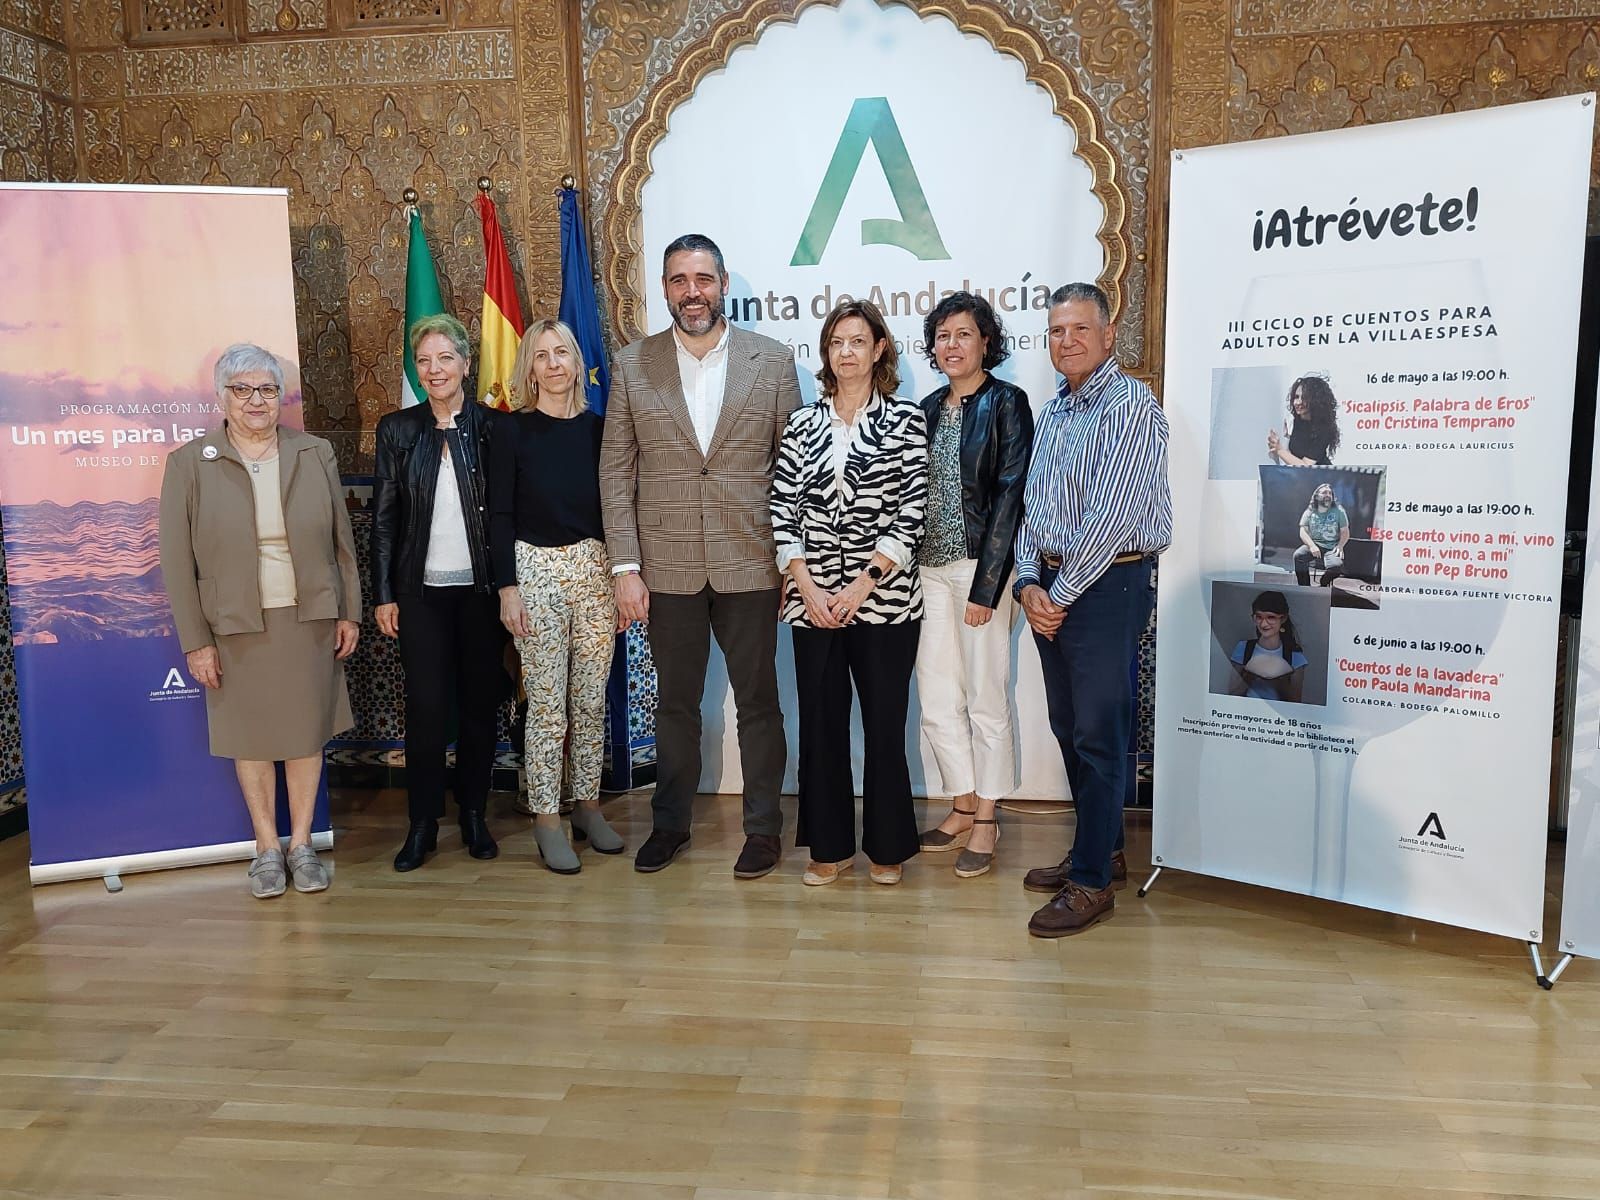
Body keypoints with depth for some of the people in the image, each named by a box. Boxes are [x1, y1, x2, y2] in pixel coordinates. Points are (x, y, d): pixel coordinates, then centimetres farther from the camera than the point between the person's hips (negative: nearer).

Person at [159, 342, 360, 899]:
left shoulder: (315, 454, 2)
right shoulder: (189, 463, -3)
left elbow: (341, 541, 6)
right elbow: (177, 561, -3)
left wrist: (350, 612, 4)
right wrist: (195, 641, -6)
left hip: (309, 619, 1)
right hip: (236, 625, -1)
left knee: (307, 731, 9)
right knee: (251, 736, 9)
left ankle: (301, 843, 24)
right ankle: (266, 848, 24)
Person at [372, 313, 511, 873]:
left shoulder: (493, 428, 2)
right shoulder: (397, 430, 4)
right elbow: (383, 518, 4)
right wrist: (383, 595, 0)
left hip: (480, 589, 0)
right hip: (420, 591, 0)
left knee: (480, 703, 7)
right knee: (426, 706, -2)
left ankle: (474, 814, 21)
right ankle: (423, 824, 11)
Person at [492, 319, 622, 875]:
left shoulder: (596, 428, 6)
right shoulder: (514, 432, -1)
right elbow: (500, 515, -2)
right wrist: (507, 588, -8)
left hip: (594, 568, 3)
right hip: (536, 568, -3)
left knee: (591, 699, 8)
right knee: (547, 704, 0)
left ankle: (588, 807, 22)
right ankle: (546, 820, 11)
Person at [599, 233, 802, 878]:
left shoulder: (772, 360, 1)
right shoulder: (631, 365, 3)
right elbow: (617, 473, 2)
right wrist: (625, 567, -4)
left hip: (750, 565, -1)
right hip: (667, 567, 1)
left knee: (758, 702, 9)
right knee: (674, 703, 14)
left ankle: (763, 827, 26)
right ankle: (670, 823, 31)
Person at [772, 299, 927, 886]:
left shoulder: (905, 419, 1)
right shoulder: (802, 425, 9)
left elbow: (911, 512, -6)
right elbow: (783, 512, 5)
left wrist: (862, 585, -12)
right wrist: (806, 586, -7)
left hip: (884, 597, -2)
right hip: (813, 601, 3)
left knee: (884, 723, 4)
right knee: (820, 723, 7)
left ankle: (887, 847, 20)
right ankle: (830, 847, 22)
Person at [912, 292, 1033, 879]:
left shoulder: (1006, 402, -5)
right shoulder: (929, 408, 13)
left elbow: (1009, 494, -11)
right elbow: (915, 493, 13)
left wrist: (985, 586, -15)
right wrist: (909, 570, 5)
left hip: (982, 567, -6)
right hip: (930, 568, 6)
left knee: (985, 699, 3)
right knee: (936, 699, 9)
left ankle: (986, 819, 16)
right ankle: (963, 805, 25)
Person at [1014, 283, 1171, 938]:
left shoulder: (1131, 405, -11)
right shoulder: (1054, 411, 15)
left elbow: (1110, 515, -18)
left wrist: (1060, 593, -13)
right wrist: (1029, 582, -1)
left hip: (1108, 584, -8)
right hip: (1050, 588, 8)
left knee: (1098, 735, -3)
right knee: (1067, 727, 14)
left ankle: (1092, 882, 6)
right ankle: (1101, 848, 29)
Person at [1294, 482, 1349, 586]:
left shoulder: (1339, 511, 5)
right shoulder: (1309, 512, 6)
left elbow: (1345, 532, 4)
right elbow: (1303, 532, -3)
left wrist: (1340, 546, -16)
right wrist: (1312, 546, -22)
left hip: (1331, 548, -1)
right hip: (1314, 544, 1)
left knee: (1337, 566, -32)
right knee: (1298, 555, -30)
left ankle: (1323, 584, 2)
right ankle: (1304, 588, -16)